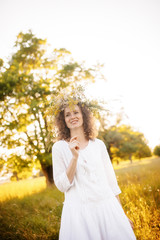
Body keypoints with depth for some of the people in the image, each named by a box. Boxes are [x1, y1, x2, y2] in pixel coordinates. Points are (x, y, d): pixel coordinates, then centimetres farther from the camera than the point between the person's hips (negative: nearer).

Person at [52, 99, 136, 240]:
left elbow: (111, 181, 11)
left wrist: (122, 213, 12)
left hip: (107, 207, 2)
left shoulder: (98, 144, 6)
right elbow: (62, 185, -5)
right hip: (78, 211, -2)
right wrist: (75, 157, -16)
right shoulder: (59, 147, -1)